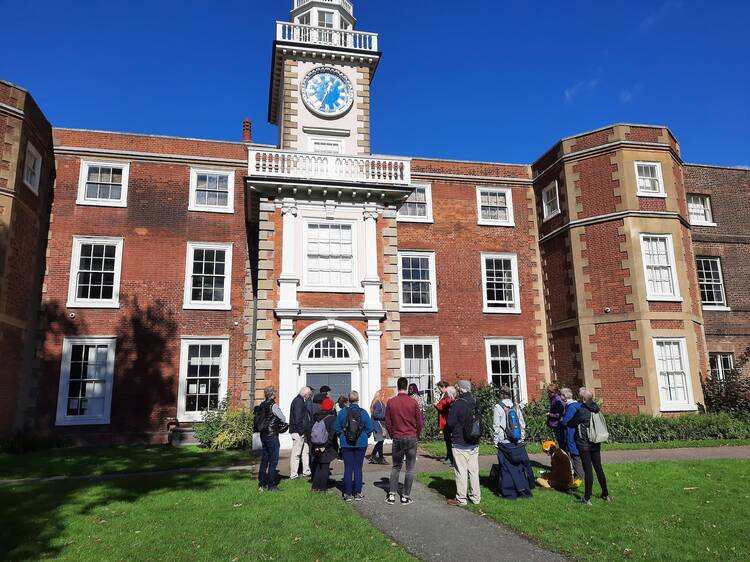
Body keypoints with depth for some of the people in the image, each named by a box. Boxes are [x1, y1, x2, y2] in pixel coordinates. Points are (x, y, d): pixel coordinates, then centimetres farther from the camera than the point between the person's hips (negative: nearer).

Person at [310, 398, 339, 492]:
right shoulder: (332, 417, -13)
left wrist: (313, 445, 3)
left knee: (316, 466, 16)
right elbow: (332, 433, -19)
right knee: (325, 466, 5)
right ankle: (322, 488, 7)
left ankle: (315, 486, 21)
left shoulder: (316, 417, 2)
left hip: (316, 447, 5)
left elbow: (311, 431, 3)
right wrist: (326, 445, -14)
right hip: (327, 448, -5)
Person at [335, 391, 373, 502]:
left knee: (348, 468, 6)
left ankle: (347, 494, 9)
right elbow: (369, 428, -3)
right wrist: (365, 437, 15)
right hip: (361, 444, 0)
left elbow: (337, 428, 0)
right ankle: (357, 494, 11)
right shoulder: (363, 413, -8)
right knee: (358, 468, 7)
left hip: (346, 444, 1)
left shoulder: (342, 412, -6)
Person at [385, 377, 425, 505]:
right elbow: (420, 422, -2)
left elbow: (387, 422, 1)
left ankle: (392, 495, 12)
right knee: (410, 469, 8)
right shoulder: (413, 402, -8)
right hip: (411, 438, -2)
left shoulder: (391, 402, -5)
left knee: (396, 467, 15)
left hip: (397, 439, 2)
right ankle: (405, 497, 10)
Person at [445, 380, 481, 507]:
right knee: (474, 470, 13)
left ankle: (461, 499, 6)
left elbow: (449, 423, -14)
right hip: (474, 443, 7)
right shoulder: (475, 403, 3)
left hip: (460, 444, -6)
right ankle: (476, 497, 20)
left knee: (461, 471, 0)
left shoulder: (458, 404, -17)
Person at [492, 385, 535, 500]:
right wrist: (522, 438, 16)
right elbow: (523, 424, 7)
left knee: (507, 467, 4)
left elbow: (496, 426, -9)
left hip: (504, 442, -4)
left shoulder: (498, 407, -10)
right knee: (521, 464, 13)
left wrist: (496, 441, -1)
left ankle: (509, 492, 9)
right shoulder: (516, 407, 2)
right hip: (518, 443, 4)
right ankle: (524, 489, 20)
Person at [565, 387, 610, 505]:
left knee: (588, 470, -2)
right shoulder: (595, 409, 3)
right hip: (596, 444, 7)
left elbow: (570, 424, -10)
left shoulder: (582, 411, -19)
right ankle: (606, 494, 25)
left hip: (584, 445, -7)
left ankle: (587, 498, 5)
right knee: (598, 468, 15)